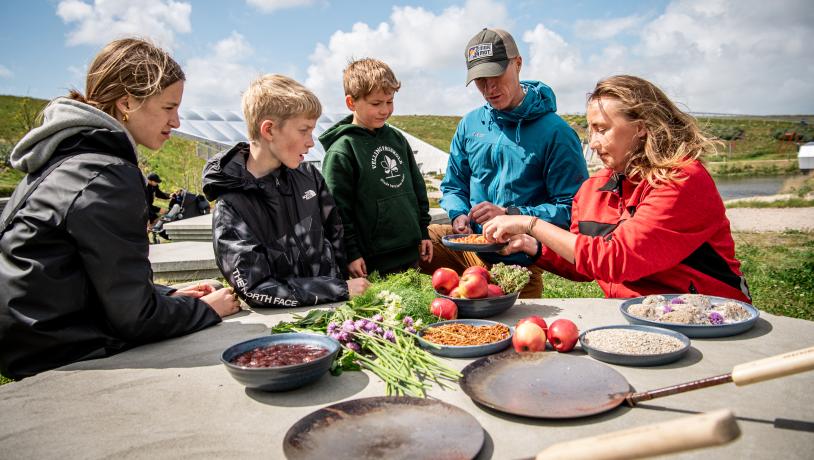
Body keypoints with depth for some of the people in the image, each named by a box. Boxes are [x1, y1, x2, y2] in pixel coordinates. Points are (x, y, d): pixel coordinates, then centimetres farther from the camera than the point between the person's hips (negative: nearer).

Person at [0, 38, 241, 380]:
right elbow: (134, 317, -19)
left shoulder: (68, 155, 8)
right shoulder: (109, 178, -22)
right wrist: (207, 309, -4)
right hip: (64, 360, -9)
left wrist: (169, 295, 8)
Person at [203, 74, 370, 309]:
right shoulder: (231, 207, -12)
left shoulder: (308, 175, 3)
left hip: (332, 308, 5)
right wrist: (341, 290, -16)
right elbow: (256, 289, -16)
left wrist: (346, 284, 4)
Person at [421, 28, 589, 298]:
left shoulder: (555, 132, -11)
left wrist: (510, 215, -22)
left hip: (518, 261, -3)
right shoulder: (470, 124, 5)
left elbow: (573, 208, -13)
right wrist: (459, 214, -6)